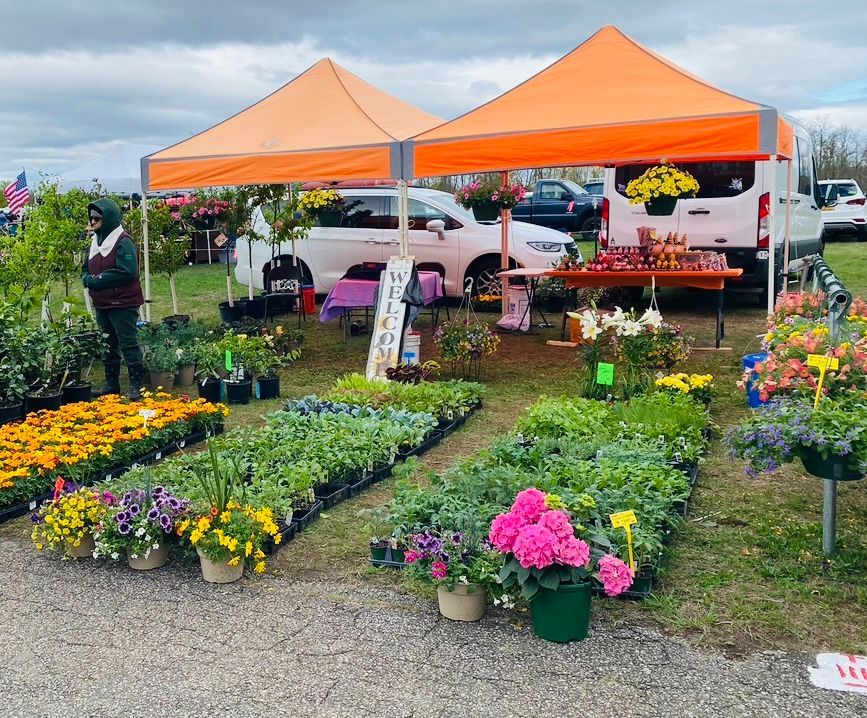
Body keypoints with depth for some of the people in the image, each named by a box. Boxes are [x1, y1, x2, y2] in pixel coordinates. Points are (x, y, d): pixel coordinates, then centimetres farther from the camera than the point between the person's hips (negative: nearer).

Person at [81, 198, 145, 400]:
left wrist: (97, 279, -17)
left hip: (122, 303, -9)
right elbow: (86, 269, 19)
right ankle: (111, 383, 25)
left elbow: (127, 272, -24)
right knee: (108, 345, 15)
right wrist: (87, 279, -5)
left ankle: (136, 385, 2)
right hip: (102, 304, 9)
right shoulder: (95, 242, 13)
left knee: (128, 344, -5)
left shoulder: (123, 242, -14)